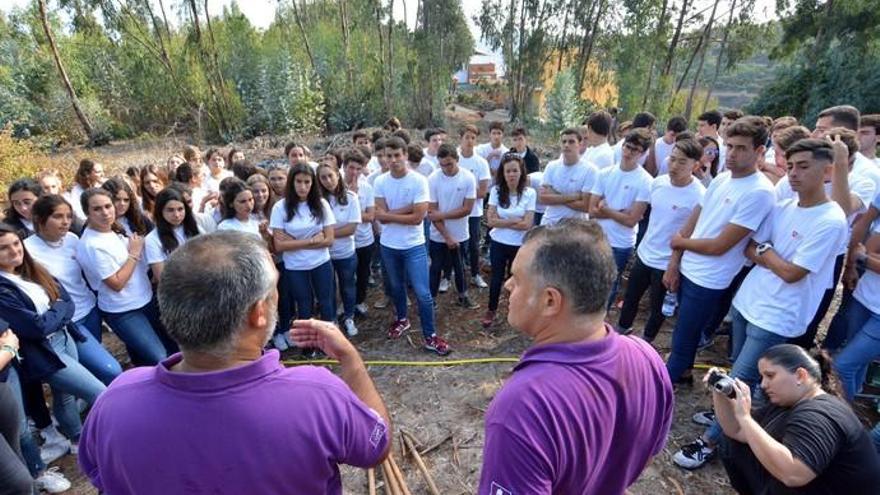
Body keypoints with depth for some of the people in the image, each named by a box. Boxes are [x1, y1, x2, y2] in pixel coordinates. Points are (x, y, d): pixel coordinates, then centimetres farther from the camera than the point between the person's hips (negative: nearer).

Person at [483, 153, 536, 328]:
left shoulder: (529, 193, -12)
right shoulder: (496, 191, -8)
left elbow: (527, 224, -17)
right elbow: (491, 220, -13)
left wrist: (502, 222, -16)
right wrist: (514, 221, -16)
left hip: (520, 245, -1)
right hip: (498, 243, 1)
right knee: (497, 277, 16)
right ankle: (491, 310, 36)